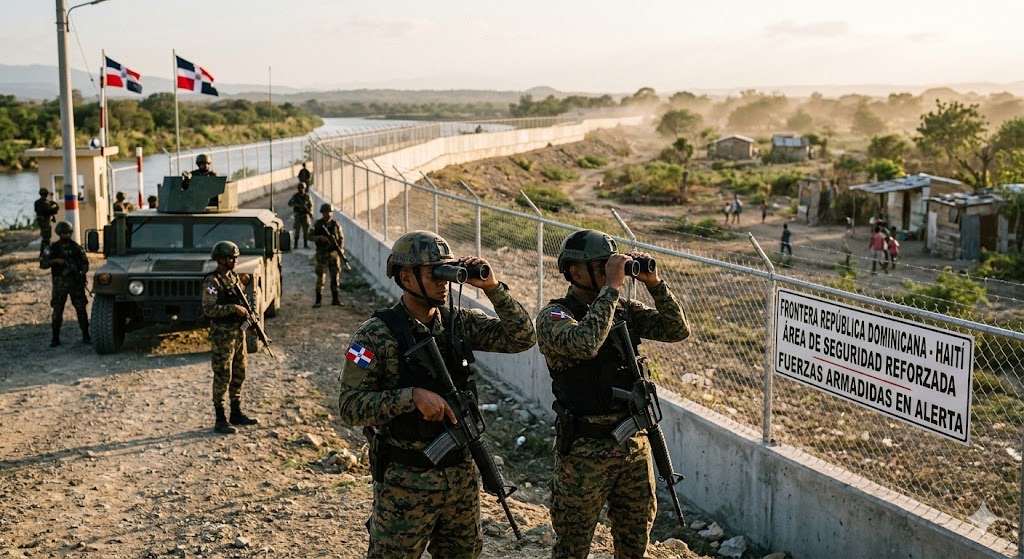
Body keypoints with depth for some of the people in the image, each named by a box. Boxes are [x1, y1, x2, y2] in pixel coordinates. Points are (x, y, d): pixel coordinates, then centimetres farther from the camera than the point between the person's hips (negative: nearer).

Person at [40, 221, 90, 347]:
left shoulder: (77, 247, 6)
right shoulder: (52, 249, 2)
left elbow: (85, 263, 9)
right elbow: (42, 264, -1)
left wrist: (82, 273, -10)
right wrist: (55, 260, -17)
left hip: (76, 282, 1)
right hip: (60, 283, -1)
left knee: (81, 309, -1)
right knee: (57, 310, 0)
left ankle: (86, 336, 6)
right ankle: (55, 338, 6)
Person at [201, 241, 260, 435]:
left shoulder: (235, 277, 11)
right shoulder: (212, 282, -15)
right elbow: (209, 309, -23)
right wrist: (233, 308, -24)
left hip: (238, 332, 8)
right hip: (222, 336, -8)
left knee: (239, 375, 14)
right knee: (222, 377, -4)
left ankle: (236, 413, 26)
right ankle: (220, 421, 2)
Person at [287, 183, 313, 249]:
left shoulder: (307, 196, 4)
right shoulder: (295, 196, 3)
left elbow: (311, 205, 8)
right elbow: (289, 203, -5)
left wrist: (310, 213, -7)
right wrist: (297, 204, -21)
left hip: (305, 215, 1)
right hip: (298, 215, -1)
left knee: (306, 231, 0)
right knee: (297, 230, -5)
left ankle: (305, 244, 6)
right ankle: (296, 245, -1)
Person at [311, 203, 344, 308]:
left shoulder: (336, 224, 4)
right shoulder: (318, 224, 1)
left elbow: (341, 238, 6)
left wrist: (341, 249, -10)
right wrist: (320, 237, -19)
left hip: (334, 253, 2)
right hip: (322, 254, -2)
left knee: (335, 277, 7)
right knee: (320, 277, -5)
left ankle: (335, 299, 17)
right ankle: (318, 301, -3)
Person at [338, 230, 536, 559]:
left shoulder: (460, 322, 3)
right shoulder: (377, 334, -12)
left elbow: (523, 338, -1)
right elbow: (350, 407, -16)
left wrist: (492, 287, -10)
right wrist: (413, 396, -27)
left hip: (461, 473, 5)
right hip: (406, 481, -5)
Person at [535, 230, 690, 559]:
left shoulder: (624, 309, 5)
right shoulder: (553, 317, -13)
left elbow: (678, 331, 1)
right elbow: (584, 344, -33)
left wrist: (654, 283, -10)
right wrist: (612, 287, -27)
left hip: (635, 443, 6)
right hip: (586, 449, -5)